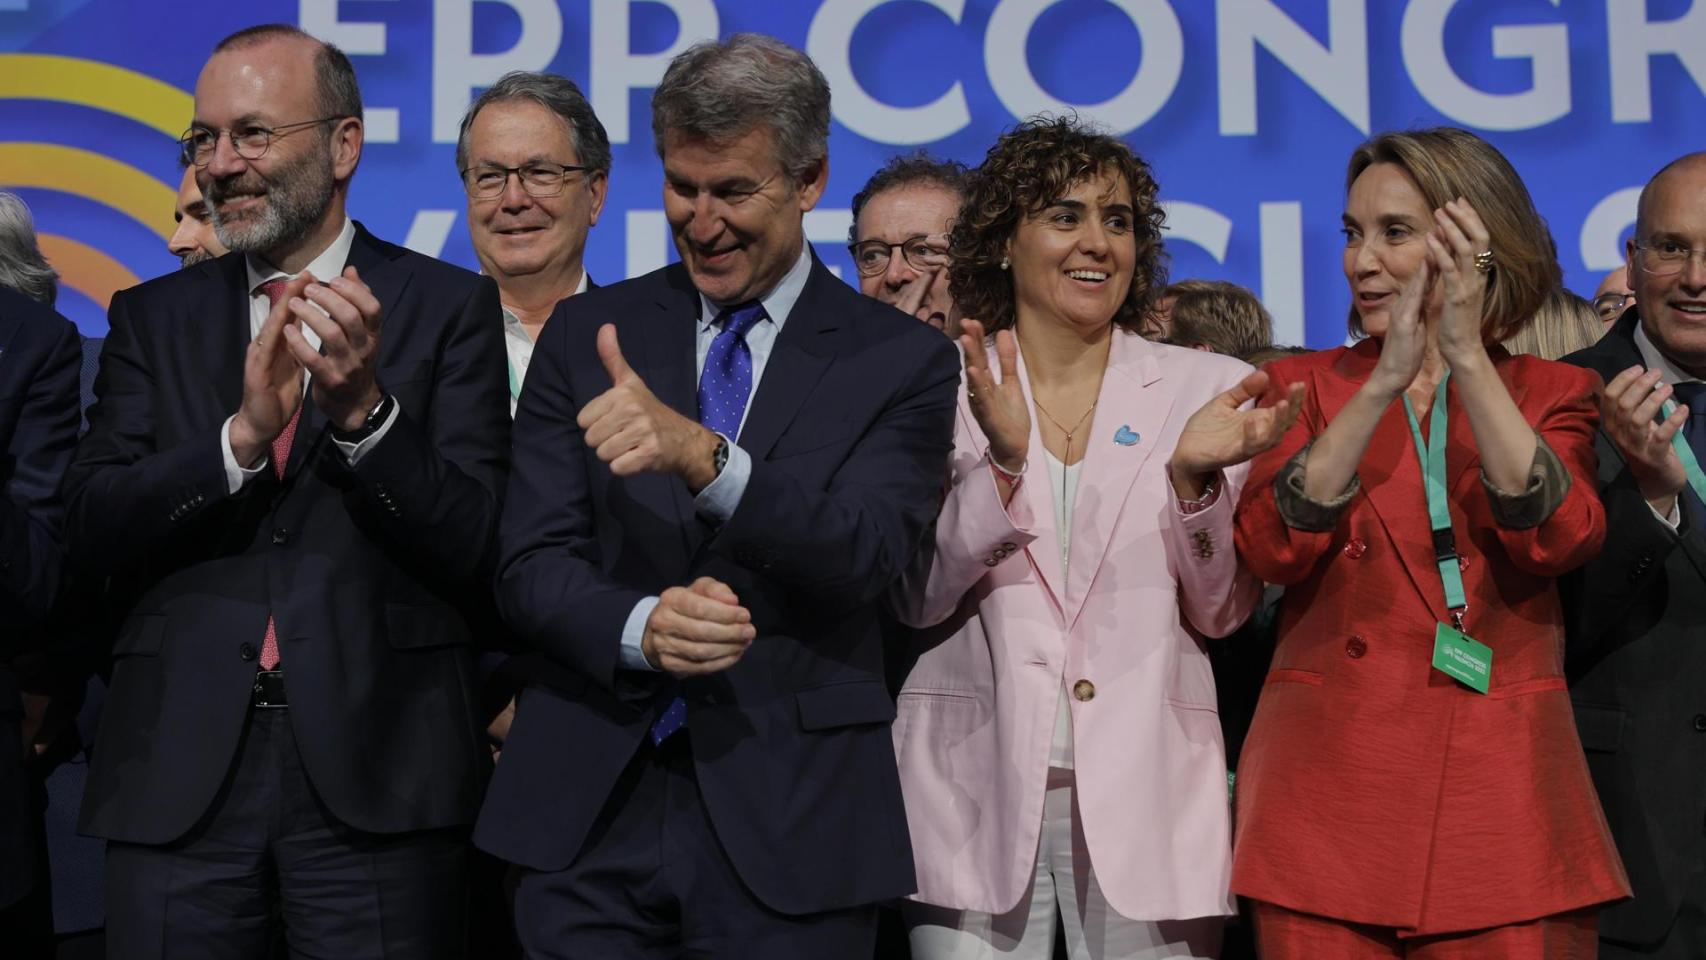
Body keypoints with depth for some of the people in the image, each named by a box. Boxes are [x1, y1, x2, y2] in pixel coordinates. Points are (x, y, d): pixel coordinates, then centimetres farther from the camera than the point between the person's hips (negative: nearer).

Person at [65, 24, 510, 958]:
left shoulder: (449, 307, 1)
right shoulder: (151, 318, 10)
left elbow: (471, 549, -5)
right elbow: (92, 529, 0)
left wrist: (364, 409, -20)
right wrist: (241, 435, -15)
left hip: (379, 773, -2)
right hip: (177, 776, 3)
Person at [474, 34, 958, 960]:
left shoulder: (903, 361, -1)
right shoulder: (587, 334, 5)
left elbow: (863, 555, -15)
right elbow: (528, 564, 1)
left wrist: (700, 453, -30)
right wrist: (642, 626, -19)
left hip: (785, 820, -1)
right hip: (588, 813, 2)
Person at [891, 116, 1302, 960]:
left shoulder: (1206, 389, 4)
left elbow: (1220, 612, 2)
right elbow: (919, 601, -4)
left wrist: (1194, 477, -15)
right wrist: (1002, 462, -17)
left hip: (1147, 798, 1)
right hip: (975, 792, 0)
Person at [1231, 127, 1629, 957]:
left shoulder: (1551, 394, 8)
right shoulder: (1304, 386, 7)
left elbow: (1556, 540, -12)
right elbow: (1269, 548, -11)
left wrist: (1467, 359, -17)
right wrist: (1384, 380, -17)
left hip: (1503, 800, 0)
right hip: (1329, 792, 0)